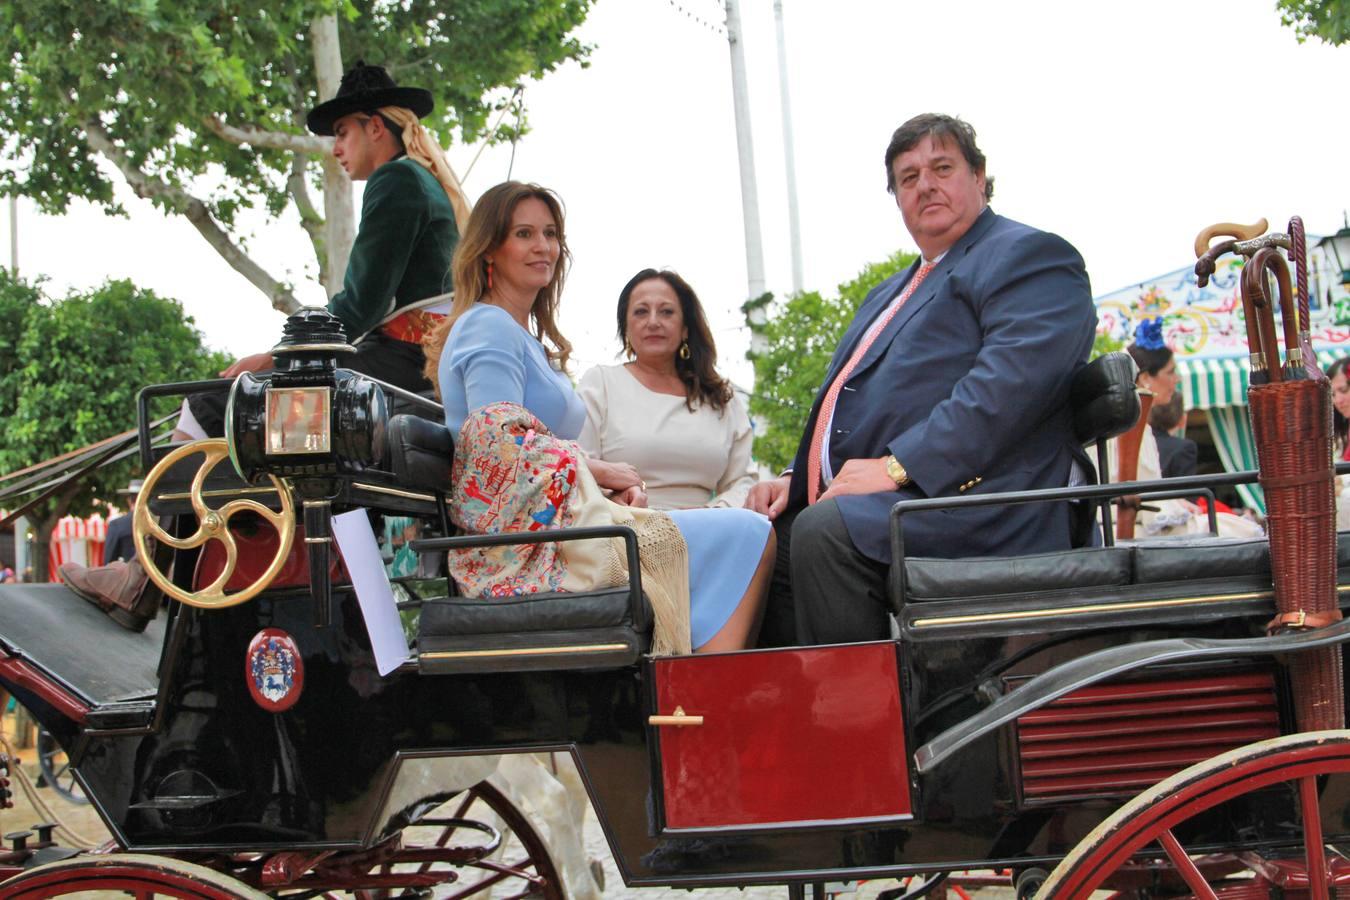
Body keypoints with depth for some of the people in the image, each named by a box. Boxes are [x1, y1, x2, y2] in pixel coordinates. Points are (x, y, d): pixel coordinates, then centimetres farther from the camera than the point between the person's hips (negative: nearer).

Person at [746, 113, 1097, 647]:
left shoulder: (1029, 256, 1)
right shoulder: (890, 294, 31)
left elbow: (1012, 377, -16)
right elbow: (847, 399, 33)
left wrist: (898, 465, -22)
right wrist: (796, 478, 12)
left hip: (966, 498, -9)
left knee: (825, 532, -32)